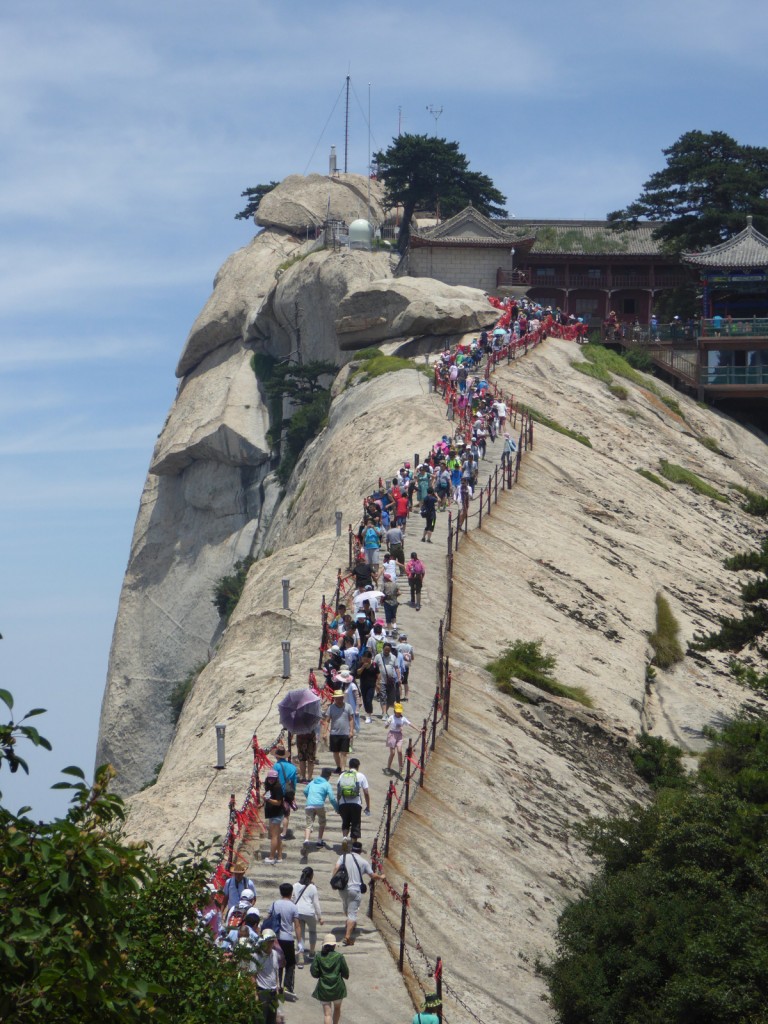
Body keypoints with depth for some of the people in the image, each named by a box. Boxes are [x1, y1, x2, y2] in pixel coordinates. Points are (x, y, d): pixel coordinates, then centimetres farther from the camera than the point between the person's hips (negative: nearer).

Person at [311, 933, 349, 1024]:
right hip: (337, 987, 0)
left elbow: (314, 973, -6)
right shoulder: (339, 956, -9)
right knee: (337, 1008, 26)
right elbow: (346, 973, -3)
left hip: (323, 988, 0)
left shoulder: (319, 956, -7)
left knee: (327, 1013, 0)